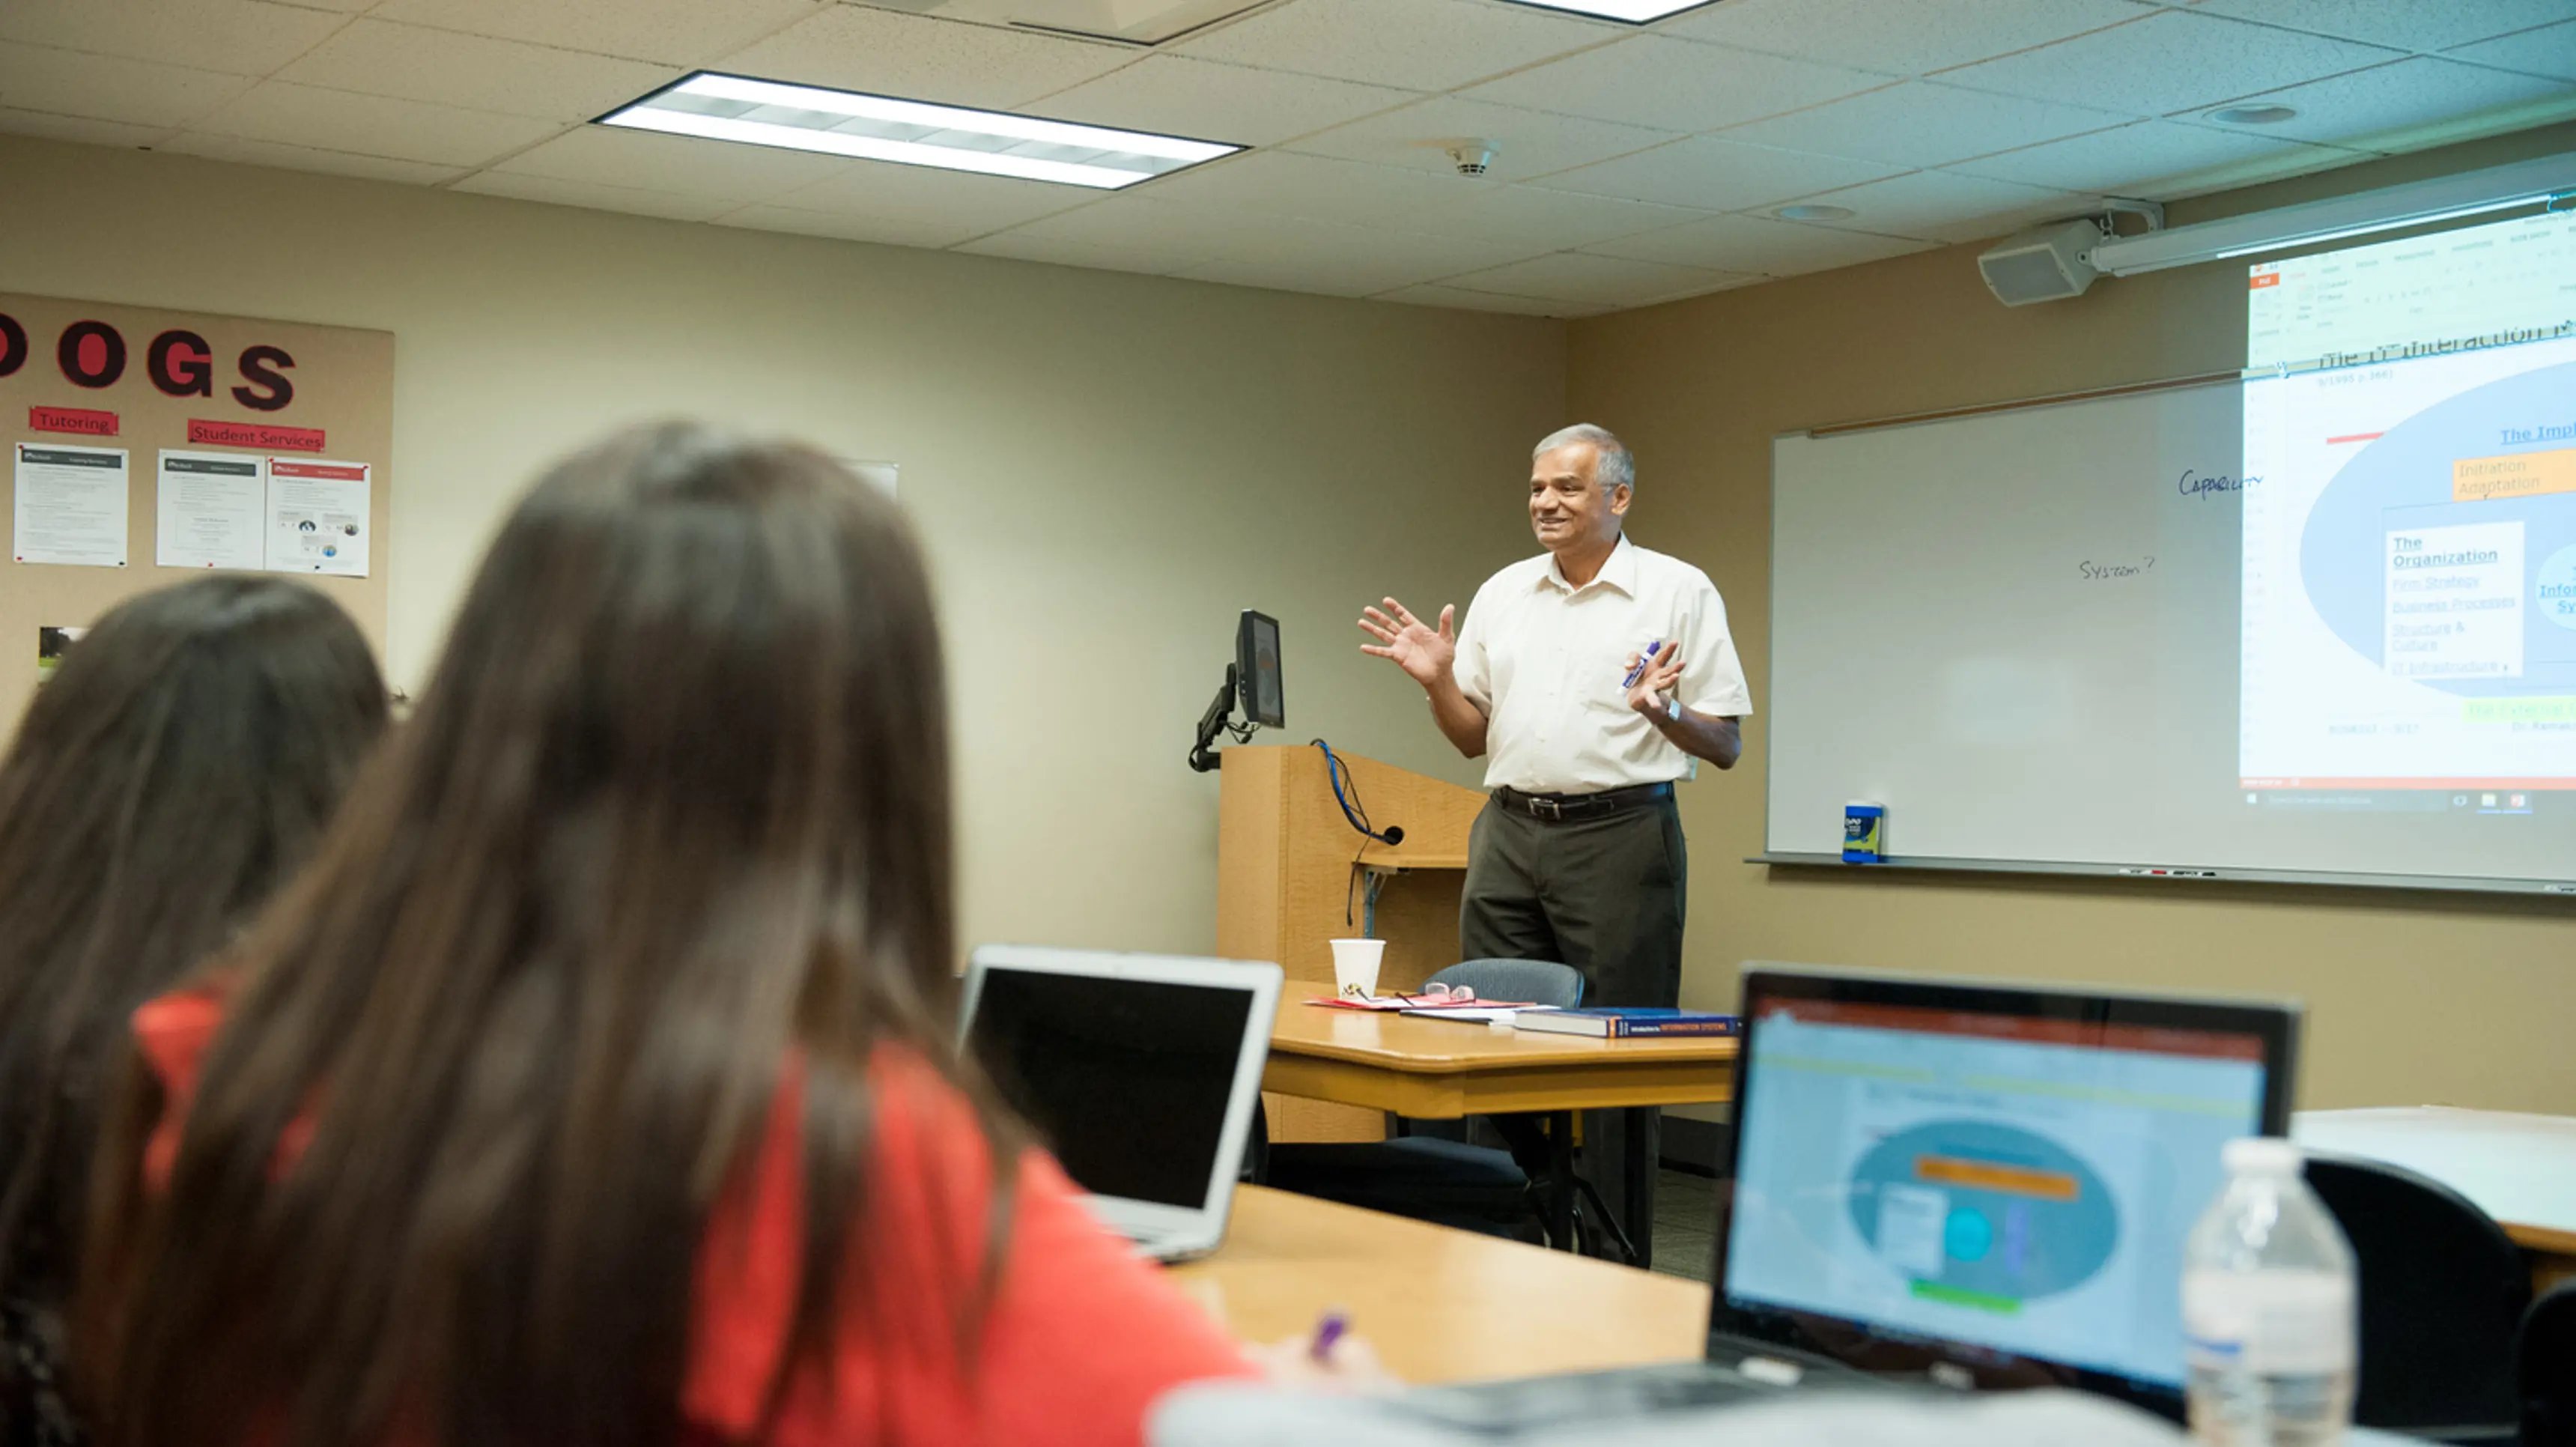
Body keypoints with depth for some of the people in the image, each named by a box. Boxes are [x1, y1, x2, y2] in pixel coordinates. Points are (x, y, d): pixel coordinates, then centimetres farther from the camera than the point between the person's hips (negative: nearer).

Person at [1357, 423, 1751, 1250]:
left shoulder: (1680, 592, -1)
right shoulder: (1502, 594, 13)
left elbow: (1726, 746, -3)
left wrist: (1662, 713, -22)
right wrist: (1437, 680, -1)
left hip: (1620, 834, -5)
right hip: (1509, 834, 5)